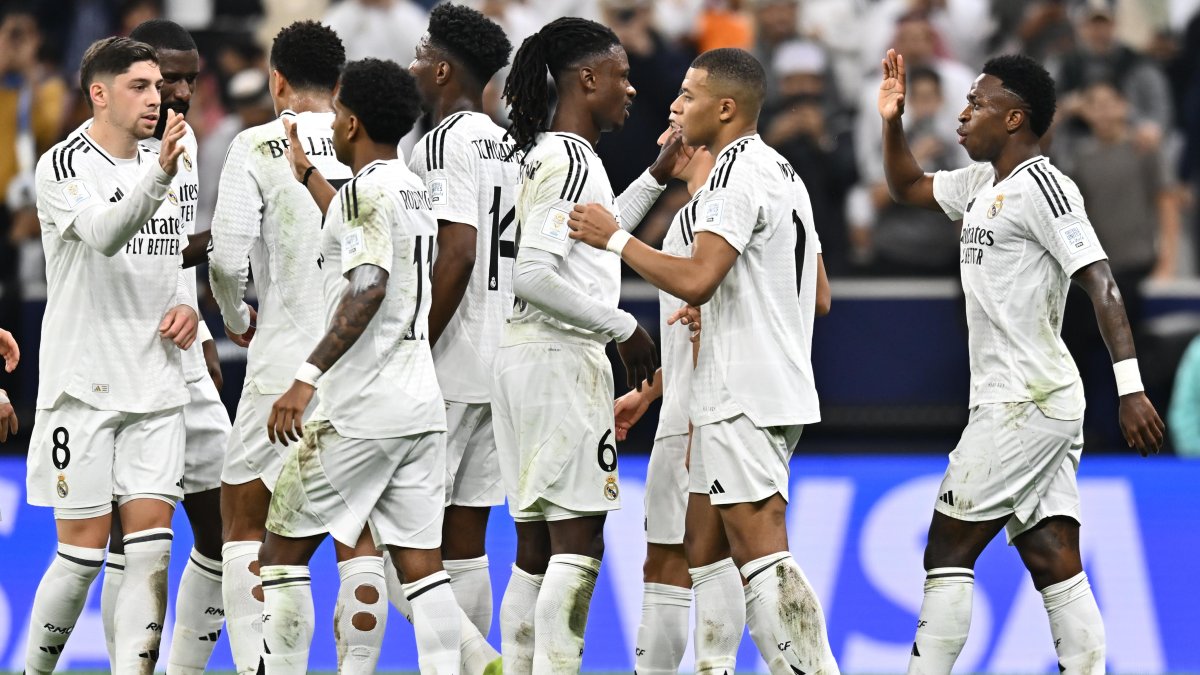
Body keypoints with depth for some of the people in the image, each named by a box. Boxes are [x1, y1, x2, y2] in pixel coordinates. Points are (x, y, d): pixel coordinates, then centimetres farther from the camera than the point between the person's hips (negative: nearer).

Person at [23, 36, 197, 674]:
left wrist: (185, 305, 4)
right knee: (82, 551, -3)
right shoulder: (63, 166, -8)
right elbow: (104, 235, -26)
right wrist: (160, 174, -41)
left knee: (150, 543, -4)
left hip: (156, 386, 6)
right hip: (83, 385, -6)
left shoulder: (158, 167, 13)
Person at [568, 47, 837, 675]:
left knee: (760, 552, -13)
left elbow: (695, 280, -26)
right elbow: (816, 297, 23)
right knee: (705, 546, 14)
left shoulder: (738, 173, -14)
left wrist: (615, 239, -15)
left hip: (743, 399, -11)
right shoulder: (782, 172, 18)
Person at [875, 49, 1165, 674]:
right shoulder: (983, 183, 17)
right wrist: (892, 123, 16)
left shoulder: (1043, 187, -12)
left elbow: (1100, 284, -19)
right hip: (1036, 407, 9)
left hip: (1025, 404, -9)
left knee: (948, 549, -5)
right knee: (1054, 565, 2)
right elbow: (907, 188, 34)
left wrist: (1130, 387, -27)